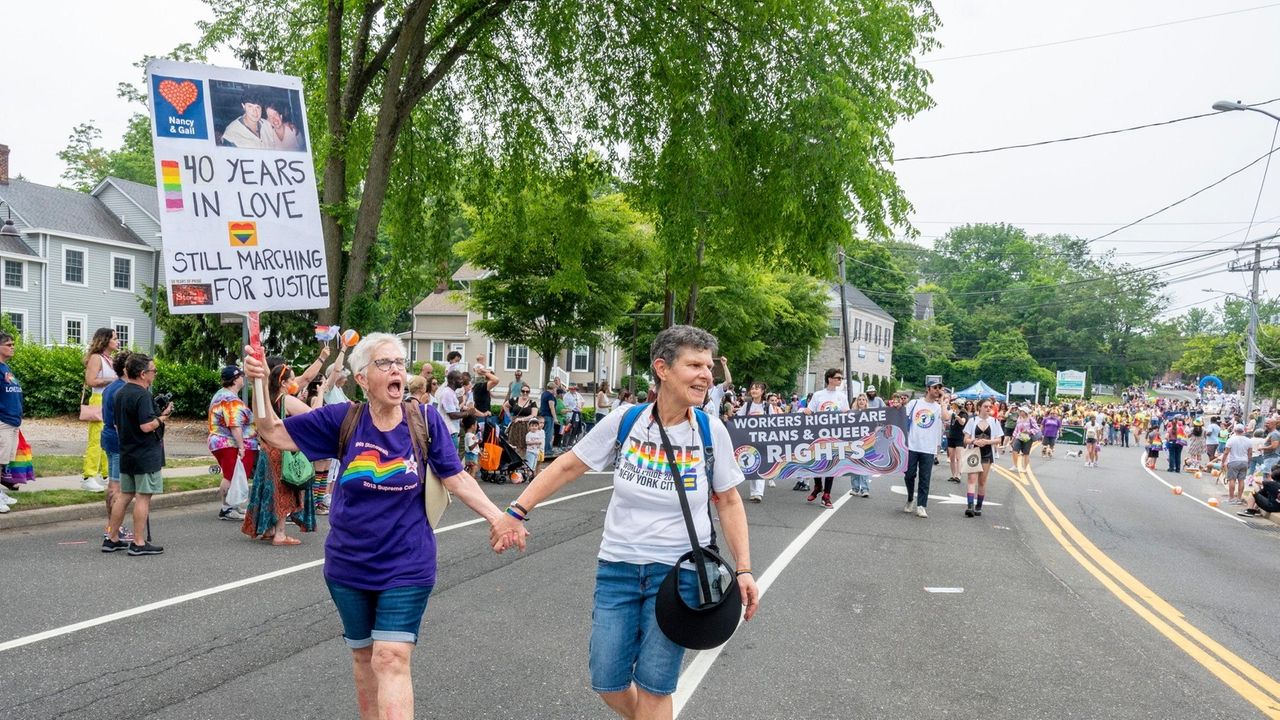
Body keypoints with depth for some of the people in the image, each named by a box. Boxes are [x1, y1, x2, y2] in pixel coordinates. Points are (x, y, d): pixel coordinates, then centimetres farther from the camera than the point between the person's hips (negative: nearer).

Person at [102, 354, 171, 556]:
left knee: (124, 495, 15)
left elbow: (117, 424, 19)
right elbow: (146, 426, -26)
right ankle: (139, 543, 0)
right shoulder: (142, 395, -18)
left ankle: (112, 538, 21)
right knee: (144, 496, -3)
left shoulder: (120, 393, 11)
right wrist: (163, 416, -10)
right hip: (146, 455, -9)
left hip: (127, 453, 9)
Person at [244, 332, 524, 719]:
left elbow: (457, 479, -5)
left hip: (406, 567, -2)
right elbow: (275, 434, -2)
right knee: (363, 654, 18)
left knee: (392, 659, -11)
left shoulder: (425, 419, -8)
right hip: (348, 566, 2)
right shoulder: (343, 419, -6)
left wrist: (499, 520, -15)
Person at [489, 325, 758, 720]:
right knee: (608, 683, 8)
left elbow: (728, 502, 3)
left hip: (678, 572, -1)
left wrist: (743, 568, -4)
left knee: (654, 686, -1)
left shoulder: (711, 430, -7)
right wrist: (518, 511, -3)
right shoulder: (623, 421, -7)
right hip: (618, 566, 1)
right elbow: (568, 466, 3)